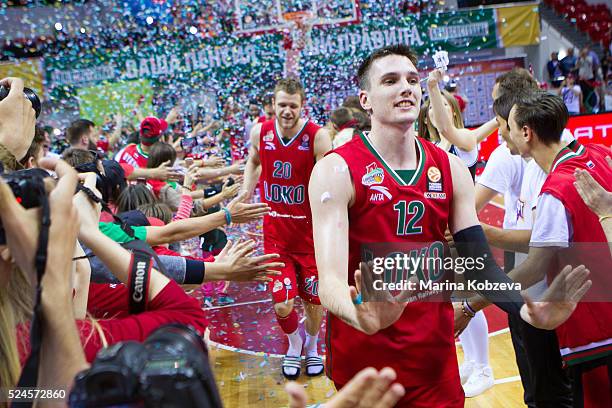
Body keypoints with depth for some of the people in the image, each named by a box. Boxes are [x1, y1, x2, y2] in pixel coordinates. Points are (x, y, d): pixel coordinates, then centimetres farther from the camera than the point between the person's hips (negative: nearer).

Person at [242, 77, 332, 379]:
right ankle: (294, 345, 32)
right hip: (275, 232, 2)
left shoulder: (318, 136, -15)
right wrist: (245, 196, 10)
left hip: (310, 230, -2)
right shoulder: (260, 132, -2)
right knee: (282, 305, -2)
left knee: (314, 298, 11)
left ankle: (312, 348, 42)